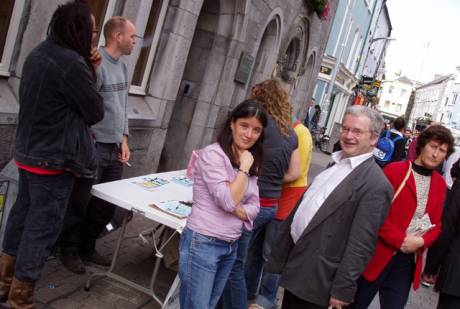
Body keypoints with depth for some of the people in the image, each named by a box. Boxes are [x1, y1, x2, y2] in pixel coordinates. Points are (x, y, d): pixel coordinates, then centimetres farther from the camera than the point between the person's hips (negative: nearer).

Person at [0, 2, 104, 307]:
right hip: (54, 160, -9)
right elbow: (96, 112, -14)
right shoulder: (71, 63, -21)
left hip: (27, 153, 9)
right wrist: (91, 75, 0)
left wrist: (88, 72, 3)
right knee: (42, 226, 2)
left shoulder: (39, 53, 8)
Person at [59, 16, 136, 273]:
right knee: (80, 204, 6)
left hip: (115, 149, 8)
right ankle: (69, 251, 25)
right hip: (93, 148, -8)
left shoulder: (123, 65, 12)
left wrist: (124, 139, 12)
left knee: (108, 205, 14)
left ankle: (87, 248, 31)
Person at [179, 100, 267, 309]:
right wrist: (244, 168, -15)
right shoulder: (212, 154, -15)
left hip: (231, 246, 7)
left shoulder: (251, 162, 8)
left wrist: (233, 210, -14)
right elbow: (228, 200, -23)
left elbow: (253, 208, 5)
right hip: (203, 244, -7)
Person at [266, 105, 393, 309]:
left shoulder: (376, 185, -19)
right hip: (295, 263, 8)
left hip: (315, 280, -8)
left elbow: (361, 245, -20)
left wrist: (342, 290, -18)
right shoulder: (337, 163, 9)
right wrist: (282, 254, 17)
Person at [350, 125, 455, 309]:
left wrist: (421, 242, -11)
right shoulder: (394, 170, -8)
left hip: (408, 260, 4)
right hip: (378, 255, -4)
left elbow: (437, 224, 9)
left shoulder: (440, 184, 8)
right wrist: (400, 240, -18)